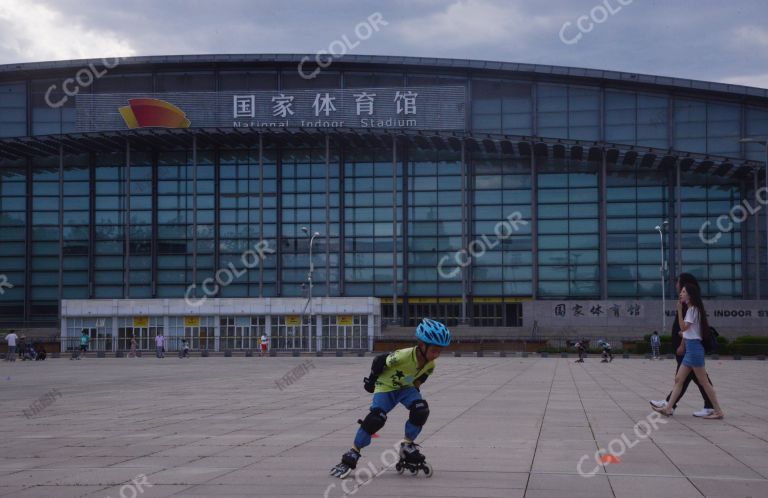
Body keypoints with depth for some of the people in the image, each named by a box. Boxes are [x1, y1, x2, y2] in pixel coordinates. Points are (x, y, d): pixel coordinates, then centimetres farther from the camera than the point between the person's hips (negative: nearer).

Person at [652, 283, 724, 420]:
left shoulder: (693, 309, -11)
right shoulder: (690, 309, 18)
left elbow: (683, 327, -17)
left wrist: (679, 310, -17)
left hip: (694, 348, -10)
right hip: (689, 349, 10)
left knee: (703, 381, -7)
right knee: (678, 379, 8)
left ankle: (718, 411, -3)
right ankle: (668, 408, 8)